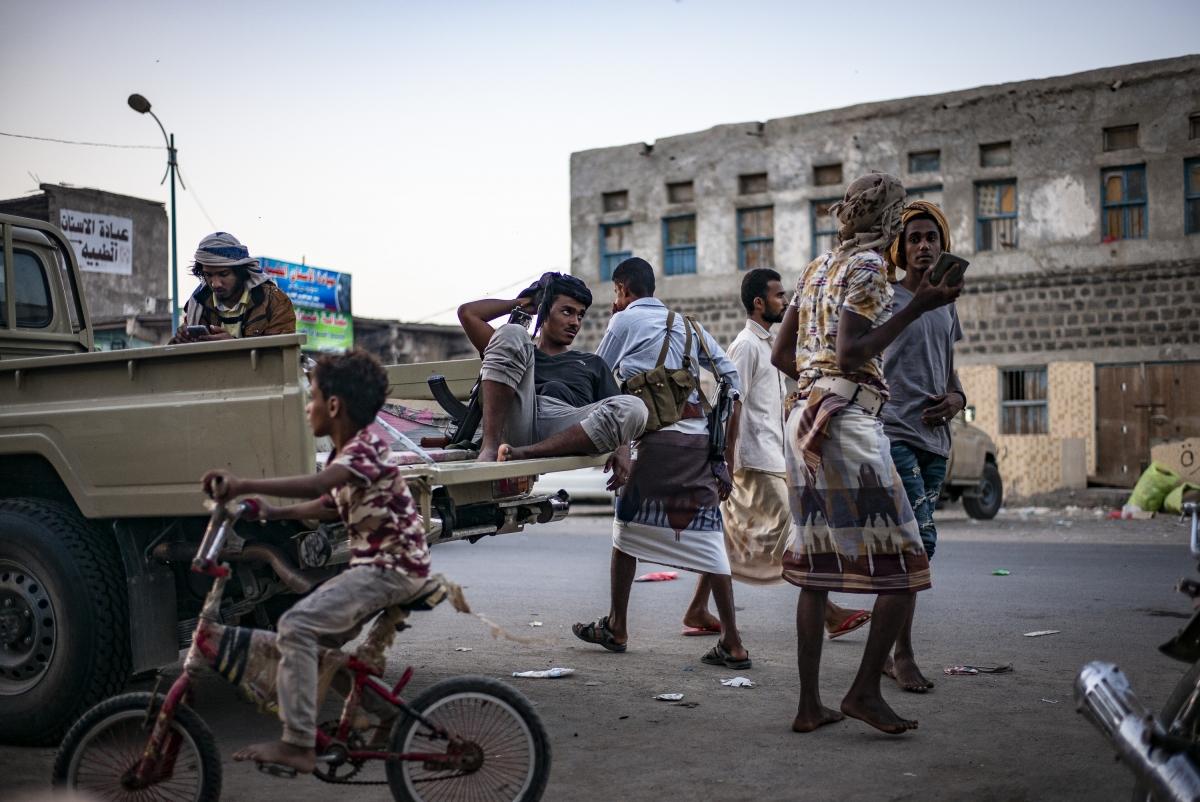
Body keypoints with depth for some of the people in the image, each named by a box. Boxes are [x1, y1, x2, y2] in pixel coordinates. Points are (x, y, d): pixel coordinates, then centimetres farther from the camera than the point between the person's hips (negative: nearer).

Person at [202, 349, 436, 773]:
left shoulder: (364, 449, -18)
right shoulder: (348, 452, 14)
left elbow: (315, 485, -37)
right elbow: (332, 505, 28)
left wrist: (243, 484, -42)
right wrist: (277, 513, 17)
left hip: (393, 568, -11)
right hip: (374, 565, 11)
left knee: (297, 625, -20)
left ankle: (298, 745, -19)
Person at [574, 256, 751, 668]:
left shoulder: (625, 320, 6)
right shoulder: (688, 326, 21)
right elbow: (732, 379, 14)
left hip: (660, 437, -5)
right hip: (703, 437, 5)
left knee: (628, 525, 9)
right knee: (706, 535, 4)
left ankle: (616, 628, 18)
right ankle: (732, 643, 1)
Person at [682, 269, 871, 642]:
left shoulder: (767, 344, 19)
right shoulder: (746, 345, -11)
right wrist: (727, 466, -20)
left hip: (770, 457, 10)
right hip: (757, 460, -10)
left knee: (729, 534, 9)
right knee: (788, 534, -5)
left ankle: (697, 611, 13)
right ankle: (829, 614, -1)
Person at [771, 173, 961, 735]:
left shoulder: (817, 267, 19)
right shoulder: (869, 266, -5)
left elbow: (781, 355, 18)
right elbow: (850, 355, -16)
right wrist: (916, 308, -13)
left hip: (804, 418, 9)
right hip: (848, 421, -9)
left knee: (817, 563, 9)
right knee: (904, 562, 0)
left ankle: (809, 703, 10)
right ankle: (865, 690, -2)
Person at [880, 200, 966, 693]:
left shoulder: (946, 308, 19)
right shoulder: (884, 298, -1)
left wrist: (956, 398, 2)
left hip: (934, 439, 7)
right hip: (893, 430, -7)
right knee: (920, 538, -17)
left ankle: (884, 650, 17)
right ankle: (903, 654, -8)